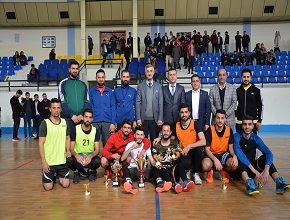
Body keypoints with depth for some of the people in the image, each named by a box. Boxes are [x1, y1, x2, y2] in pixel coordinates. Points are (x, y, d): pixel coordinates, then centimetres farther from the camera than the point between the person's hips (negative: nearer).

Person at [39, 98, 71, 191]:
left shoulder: (65, 122, 4)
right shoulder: (45, 123, -9)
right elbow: (41, 143, -9)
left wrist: (68, 151, -4)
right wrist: (44, 161, -13)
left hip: (62, 161, 3)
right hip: (49, 162, -3)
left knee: (65, 185, 4)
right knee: (48, 187, -1)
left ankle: (58, 174, 34)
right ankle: (48, 174, 31)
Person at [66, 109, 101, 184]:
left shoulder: (95, 130, -4)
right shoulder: (75, 129, -8)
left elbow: (97, 149, -8)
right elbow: (71, 148, -10)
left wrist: (90, 156, -31)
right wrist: (76, 155, -34)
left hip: (90, 155, 1)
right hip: (78, 155, -1)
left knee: (98, 161, -33)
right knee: (69, 160, -34)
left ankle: (91, 171, 5)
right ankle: (76, 171, 2)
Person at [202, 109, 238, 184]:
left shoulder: (229, 130, -6)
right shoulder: (209, 130, -15)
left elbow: (230, 147, 0)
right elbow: (207, 149, -15)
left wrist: (234, 156, -23)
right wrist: (215, 159, -32)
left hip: (224, 154, 3)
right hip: (211, 154, -2)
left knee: (234, 165, -29)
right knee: (206, 165, -36)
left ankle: (223, 171, 8)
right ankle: (210, 171, 5)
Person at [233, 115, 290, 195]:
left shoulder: (255, 138, -3)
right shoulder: (237, 136, -13)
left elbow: (269, 153, -17)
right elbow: (239, 154, -30)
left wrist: (266, 170, -36)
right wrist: (253, 169, -42)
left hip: (252, 167, 3)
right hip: (240, 169, -3)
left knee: (265, 157, -20)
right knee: (239, 160, -34)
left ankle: (279, 182, -37)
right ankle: (249, 183, -56)